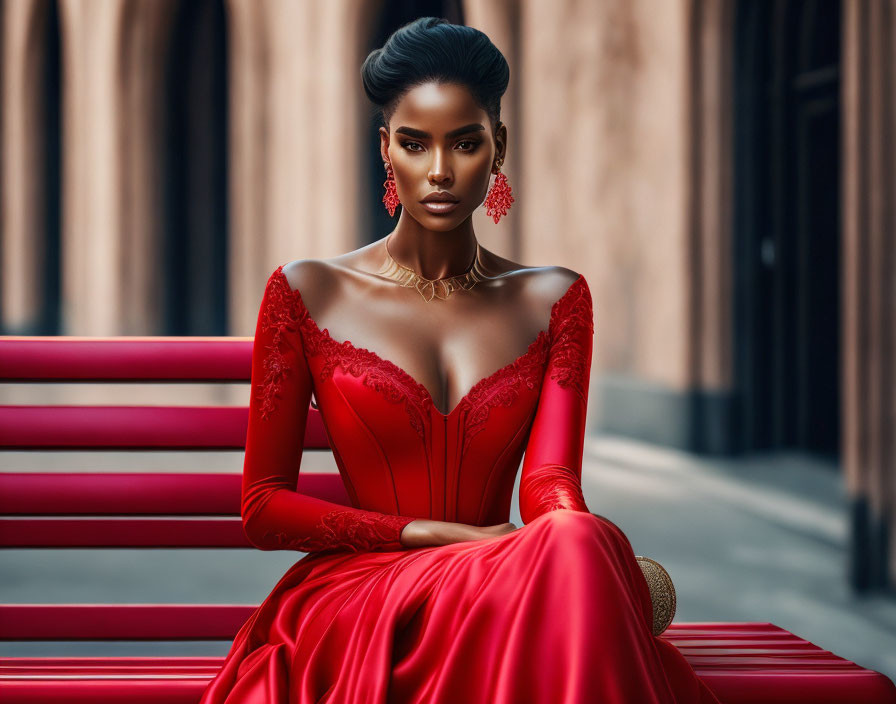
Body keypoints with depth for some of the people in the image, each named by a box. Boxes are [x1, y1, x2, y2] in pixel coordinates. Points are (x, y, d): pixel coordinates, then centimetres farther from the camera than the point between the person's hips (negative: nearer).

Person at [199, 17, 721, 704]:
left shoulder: (554, 300, 13)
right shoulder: (308, 293, 6)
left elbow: (550, 484, 1)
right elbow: (264, 507, 4)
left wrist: (573, 544, -25)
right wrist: (441, 536, -7)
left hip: (509, 595, 3)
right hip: (356, 597, -3)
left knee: (580, 543, -35)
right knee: (573, 553, -35)